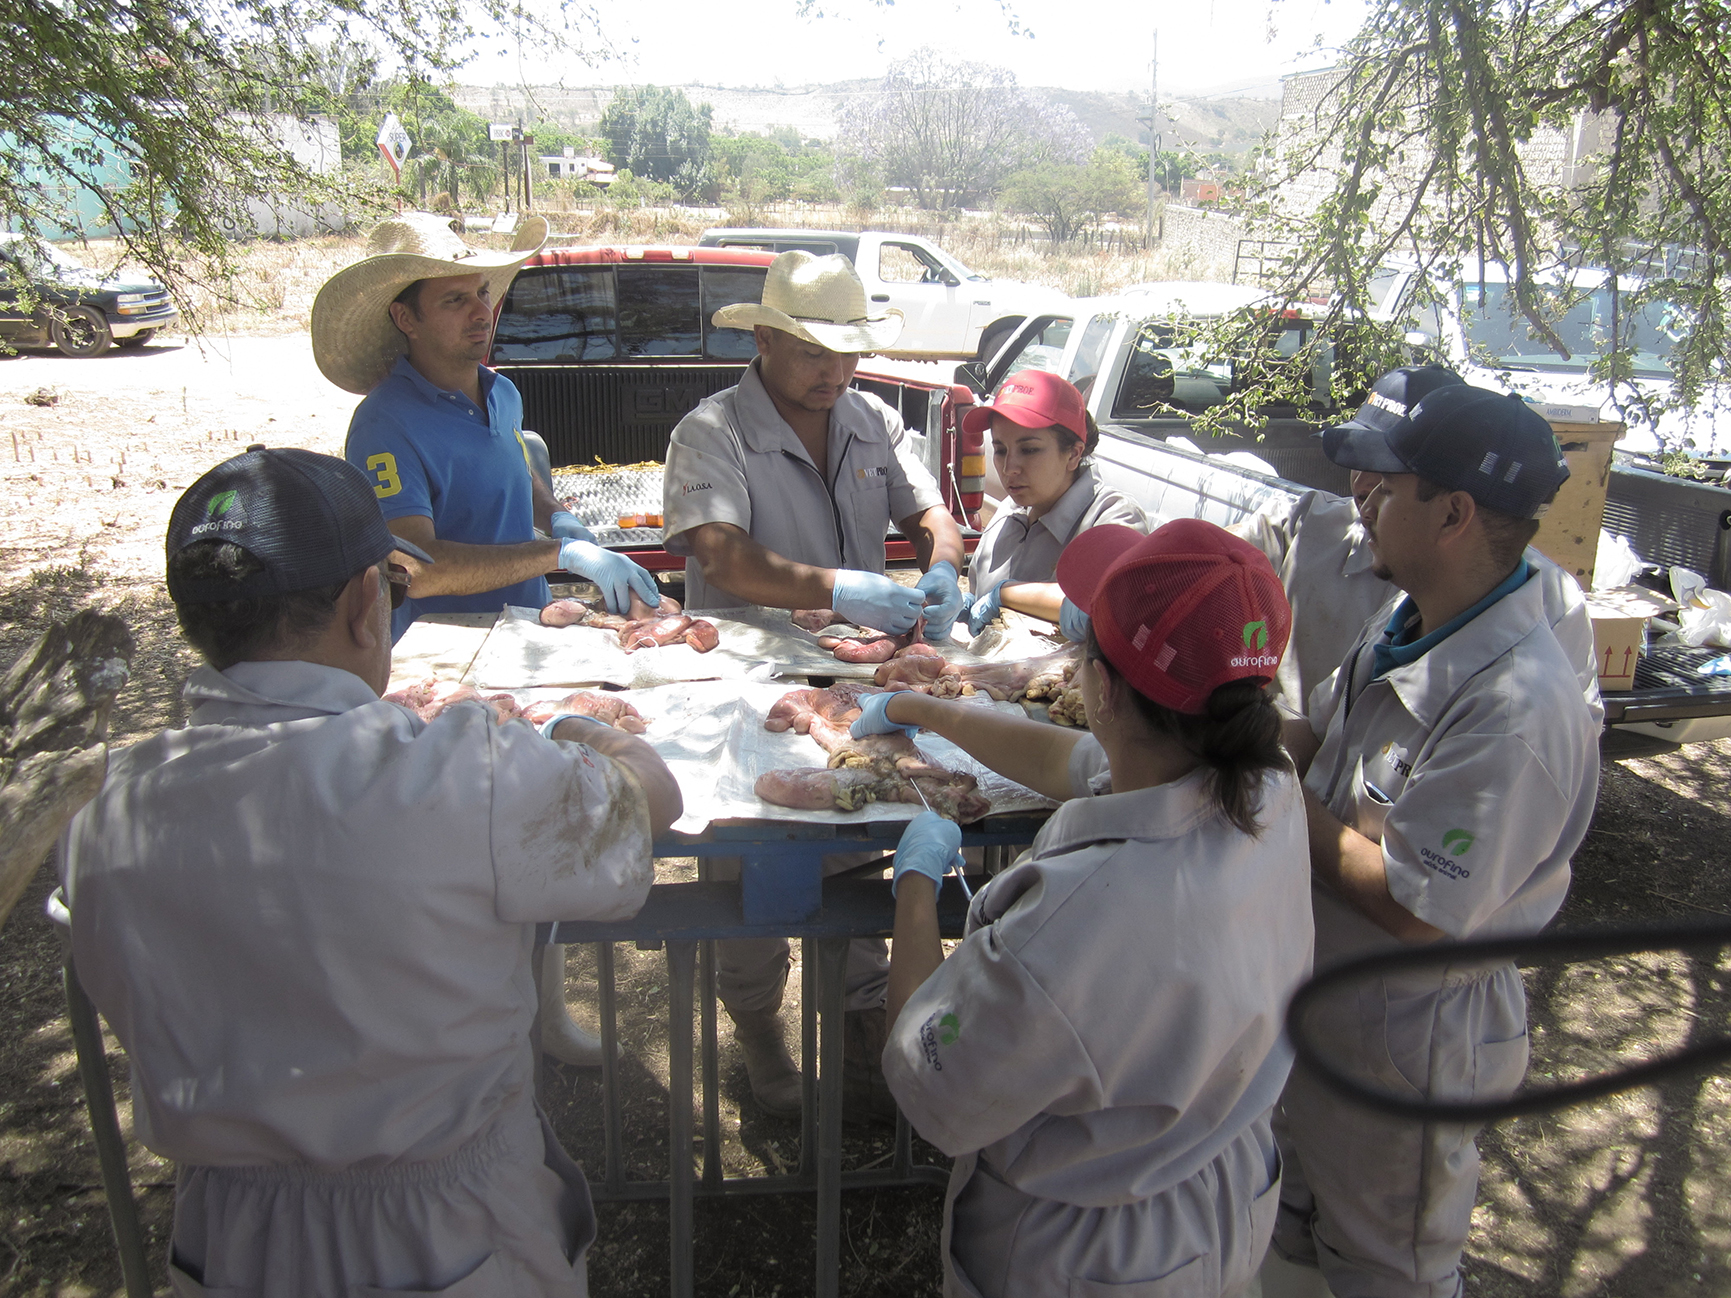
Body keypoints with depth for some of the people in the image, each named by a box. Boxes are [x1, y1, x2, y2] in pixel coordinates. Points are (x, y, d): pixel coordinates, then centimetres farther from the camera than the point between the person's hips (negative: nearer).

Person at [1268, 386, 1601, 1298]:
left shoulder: (1518, 707, -35)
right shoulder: (1412, 626, -5)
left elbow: (1415, 910, -31)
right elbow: (1320, 738, 9)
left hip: (1406, 1037, -8)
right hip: (1324, 995, 8)